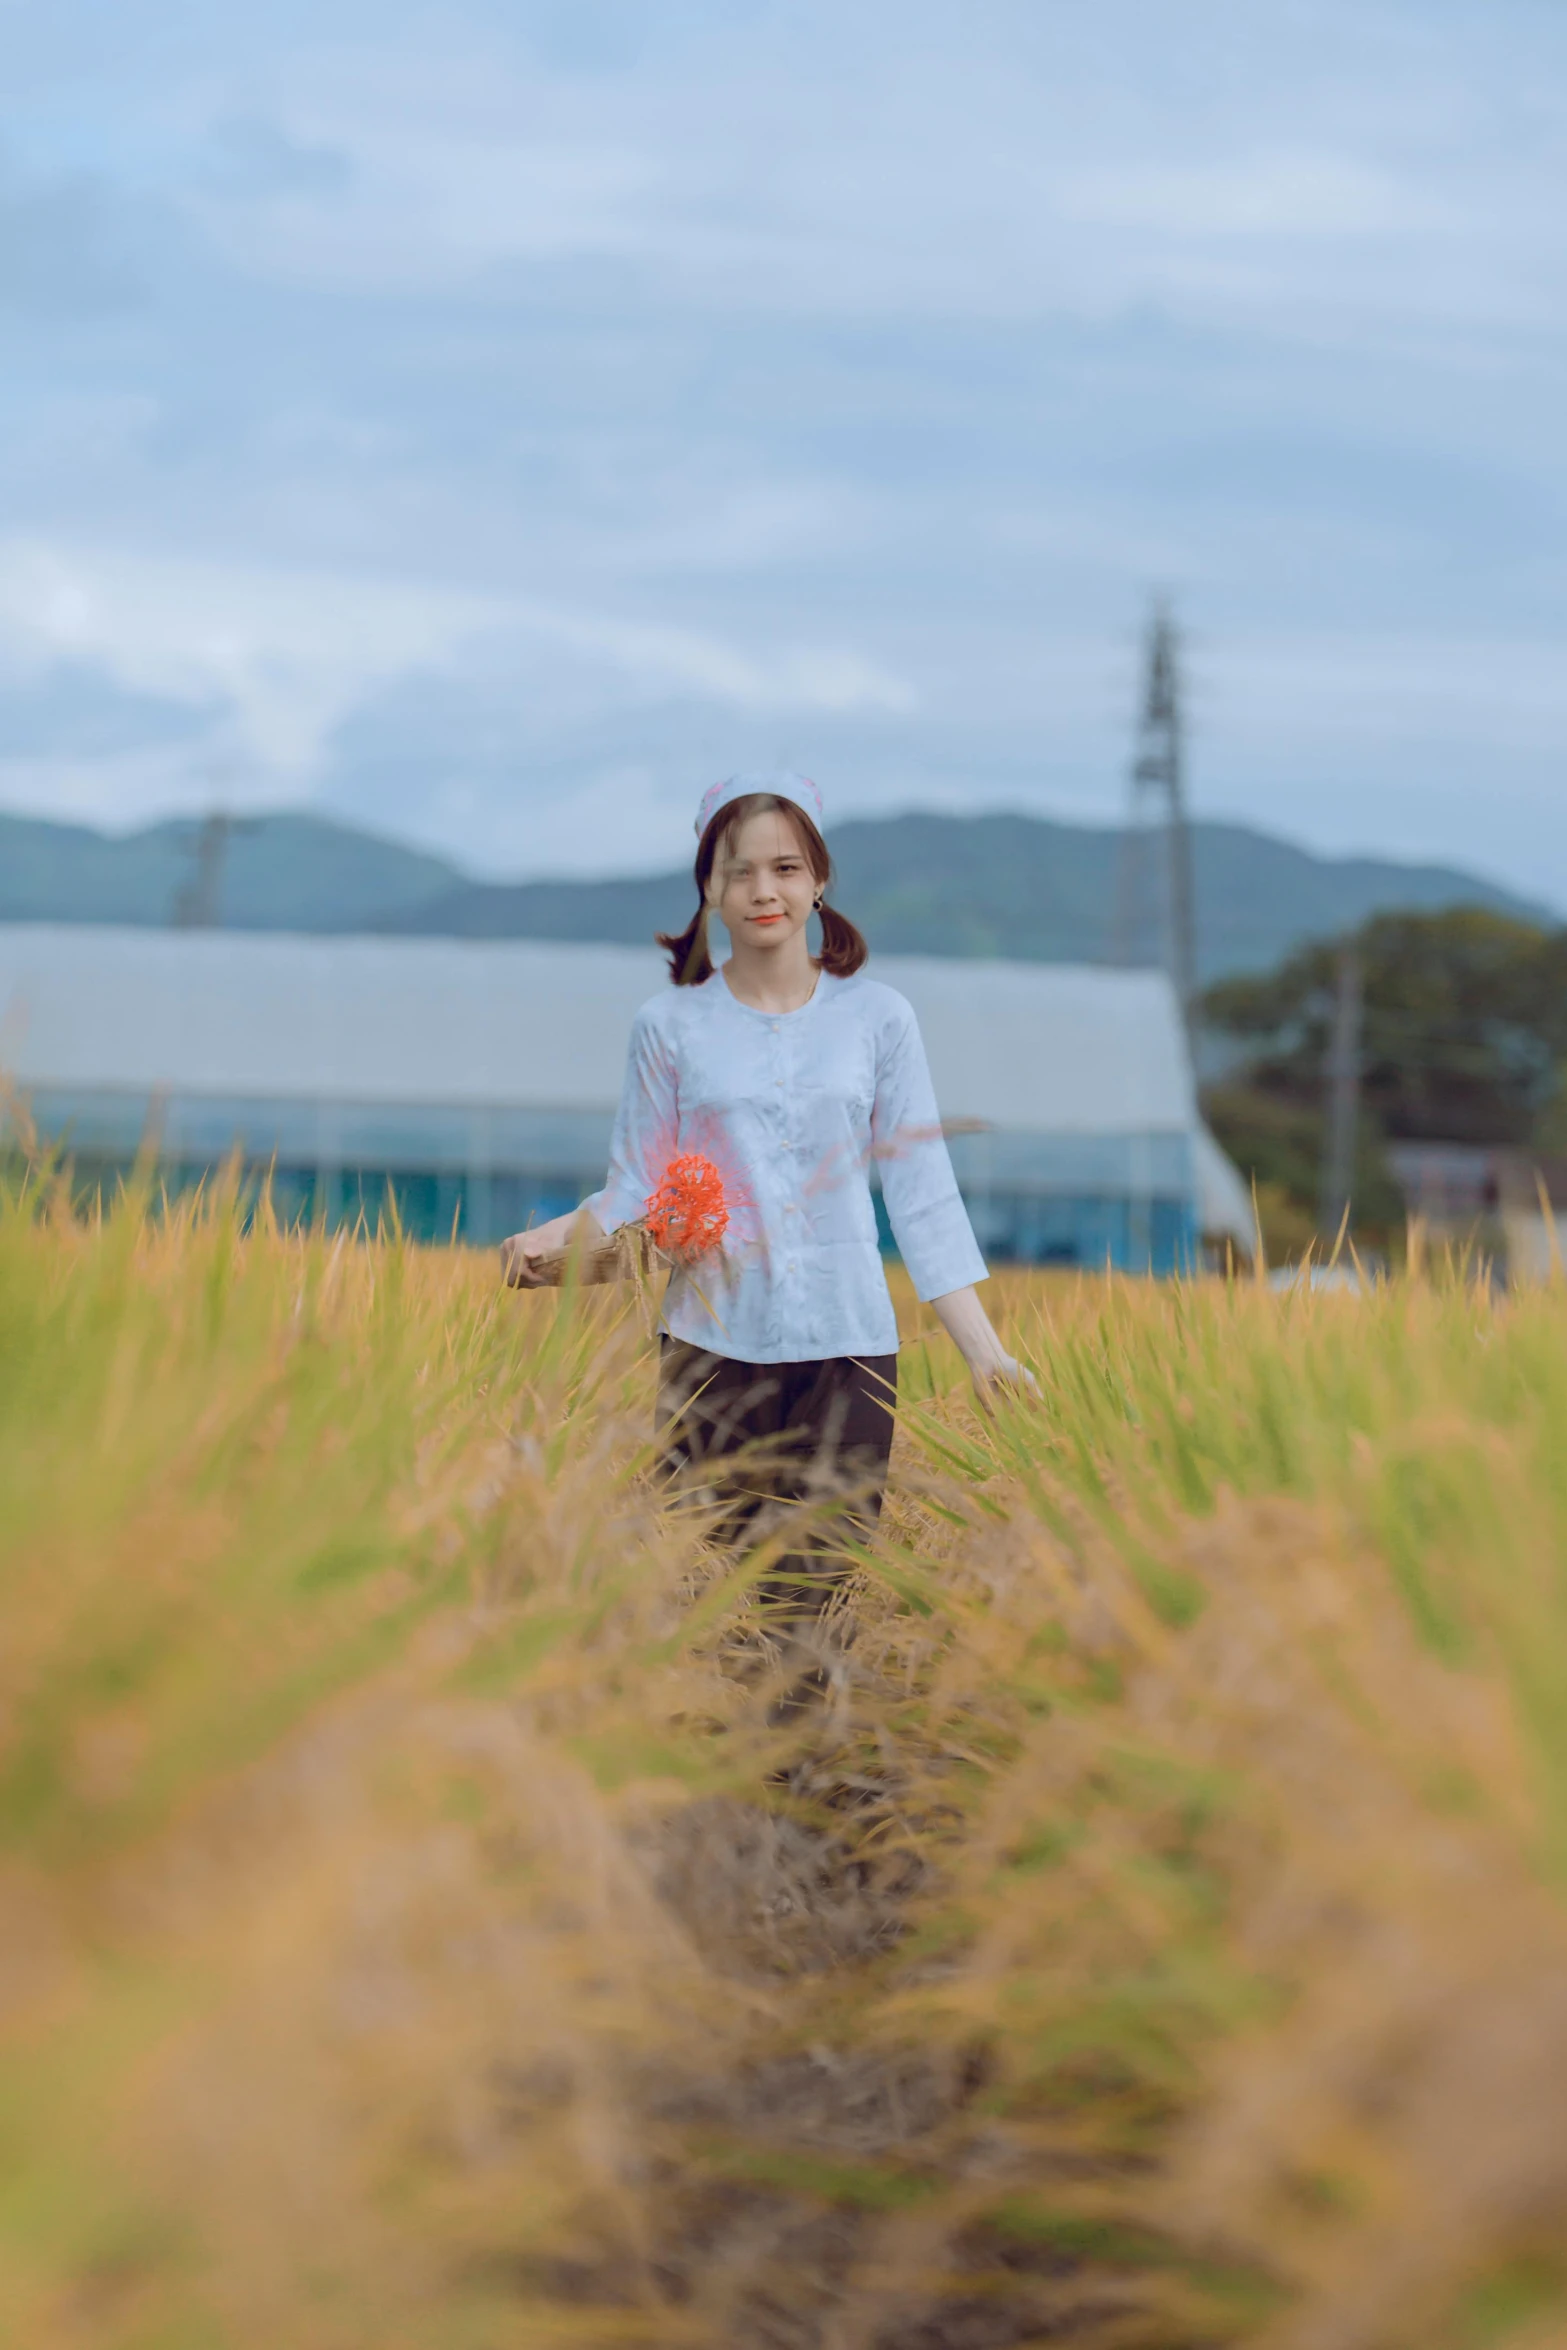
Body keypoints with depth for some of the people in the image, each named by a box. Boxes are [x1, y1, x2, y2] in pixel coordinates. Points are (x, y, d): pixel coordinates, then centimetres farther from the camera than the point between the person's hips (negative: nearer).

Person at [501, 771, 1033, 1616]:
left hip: (847, 1346, 0)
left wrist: (983, 1351, 1)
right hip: (712, 1345, 0)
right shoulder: (670, 1026, 5)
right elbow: (636, 1192, 6)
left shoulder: (877, 1018, 6)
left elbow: (922, 1194, 6)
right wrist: (559, 1237, -15)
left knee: (824, 1596, -4)